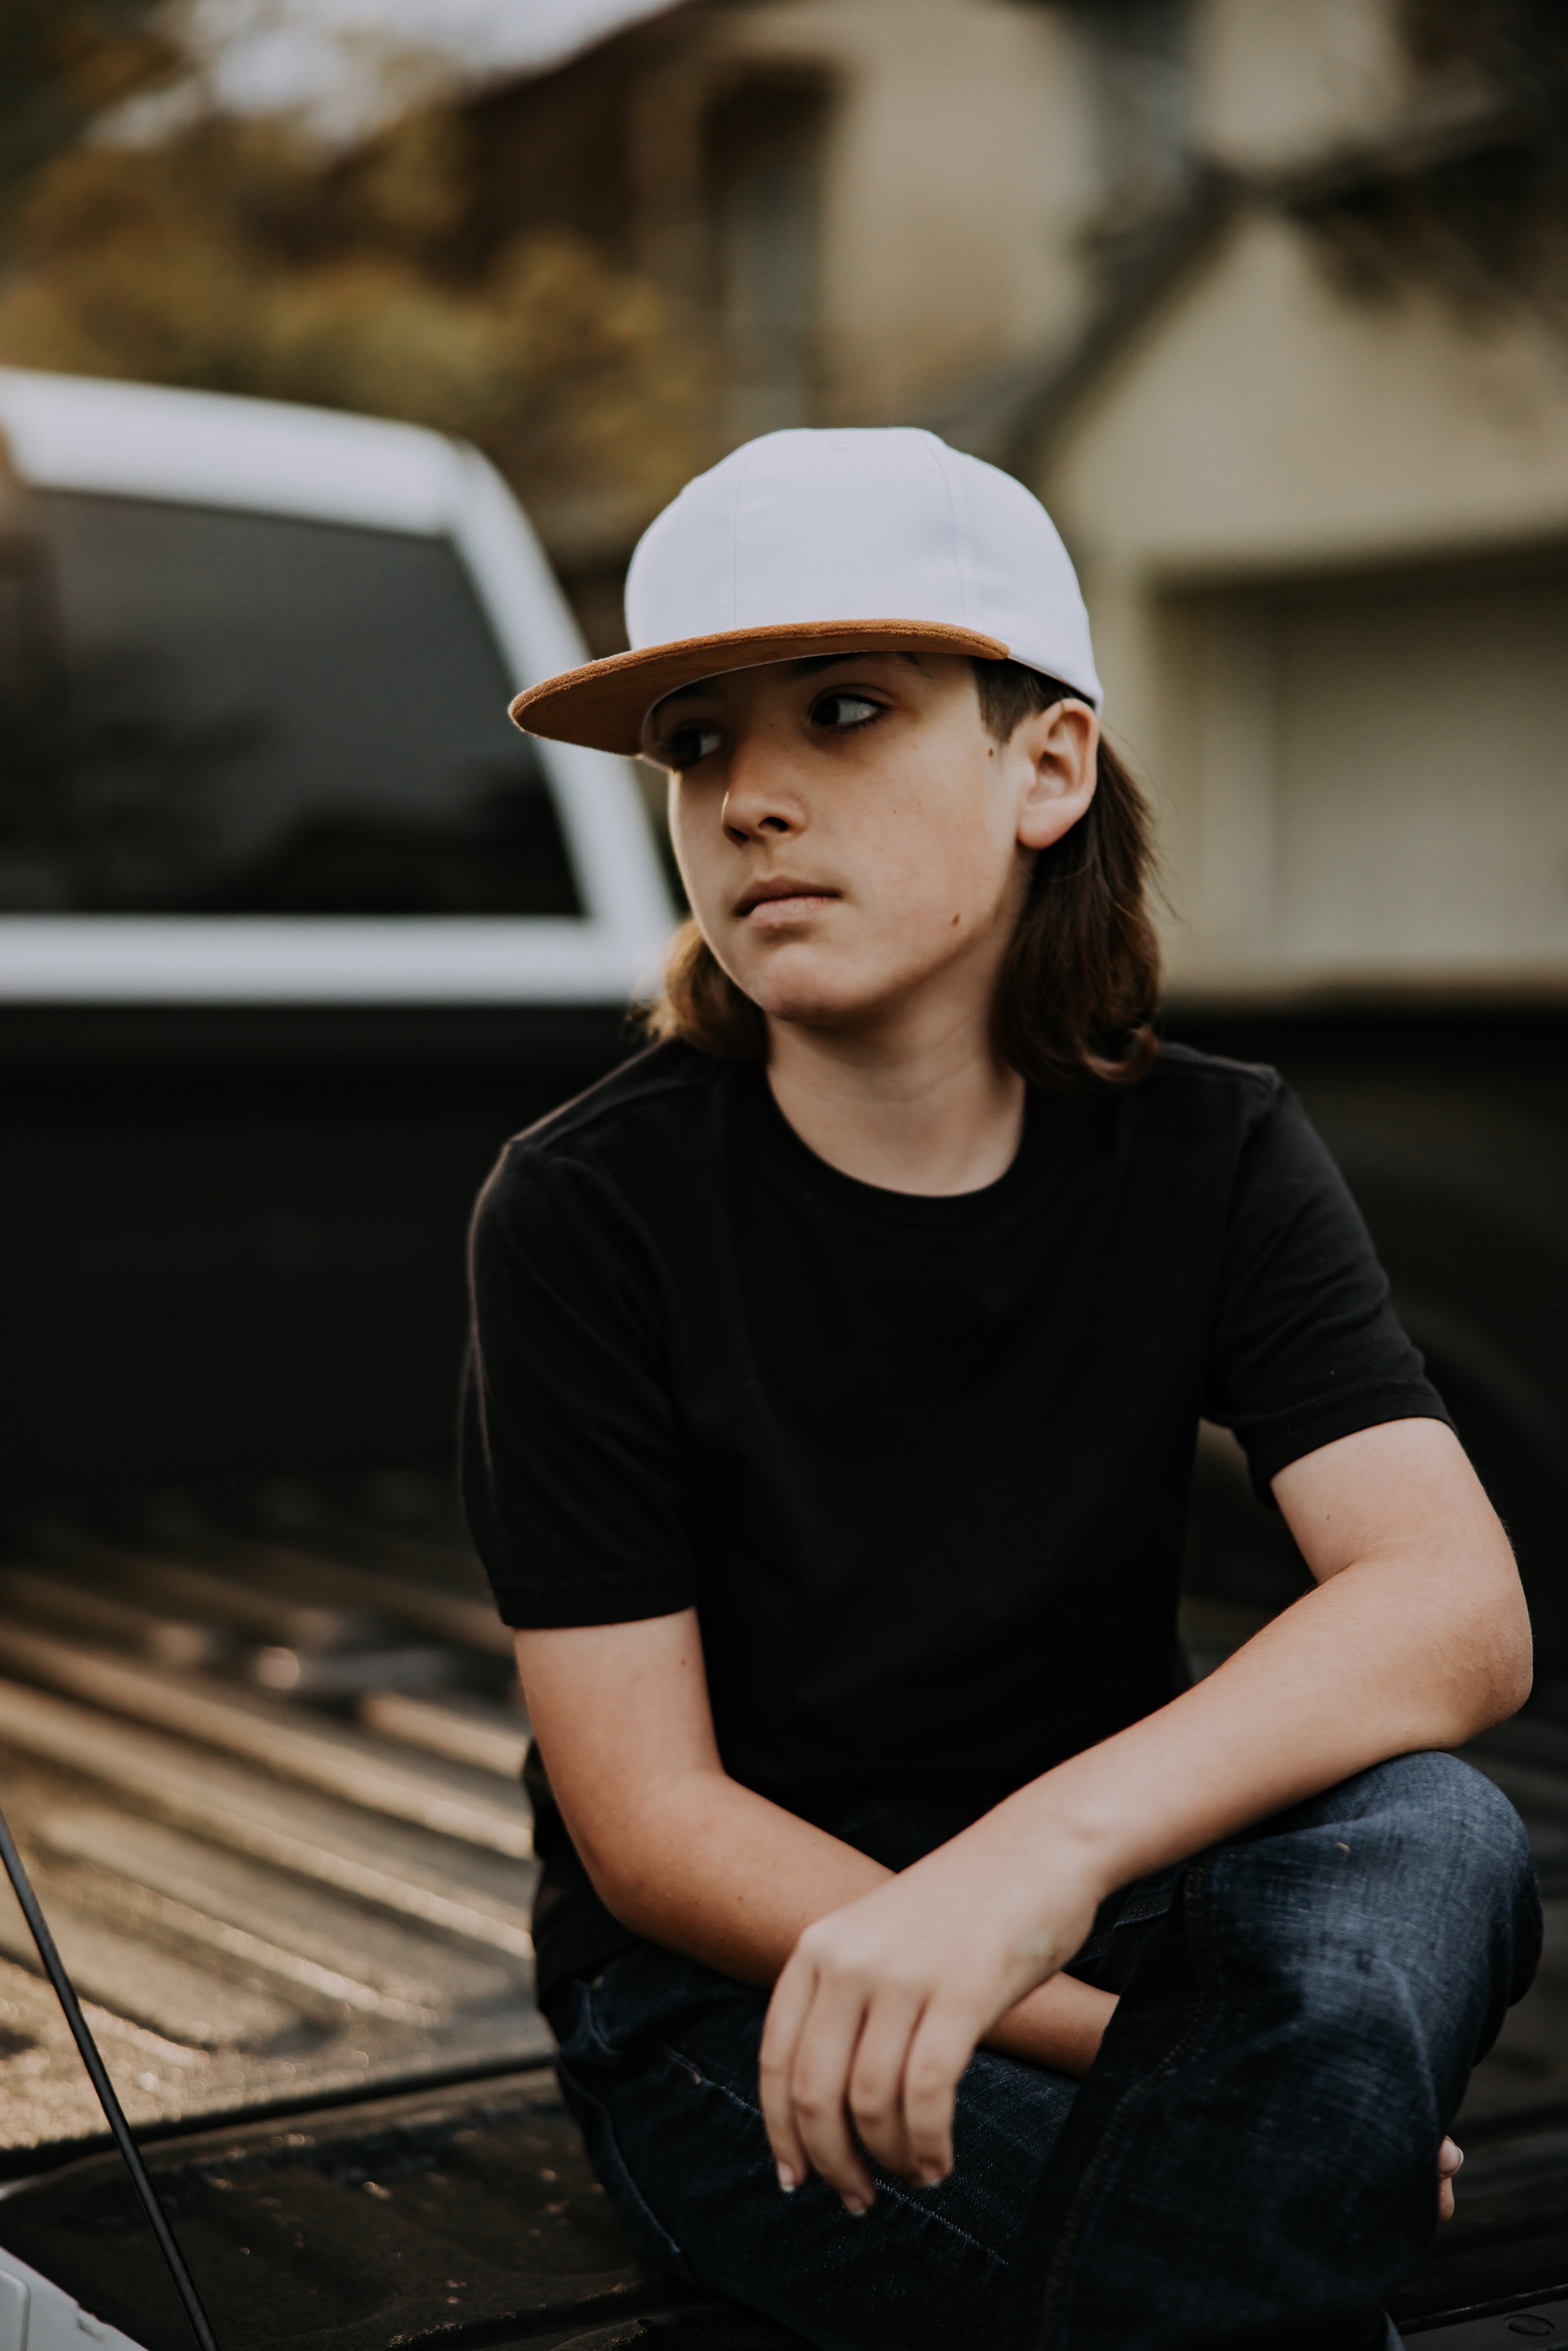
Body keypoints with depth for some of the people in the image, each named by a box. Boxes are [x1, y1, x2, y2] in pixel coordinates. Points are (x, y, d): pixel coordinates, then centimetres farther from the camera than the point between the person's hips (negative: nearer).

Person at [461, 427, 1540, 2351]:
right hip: (732, 2011, -3)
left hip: (1100, 1931, 4)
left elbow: (1462, 1606, -21)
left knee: (1424, 1841, -30)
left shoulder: (1210, 1161, -5)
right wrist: (1150, 2048, -22)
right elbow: (647, 1822, -13)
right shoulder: (587, 1211, -13)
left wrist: (1046, 1848, -40)